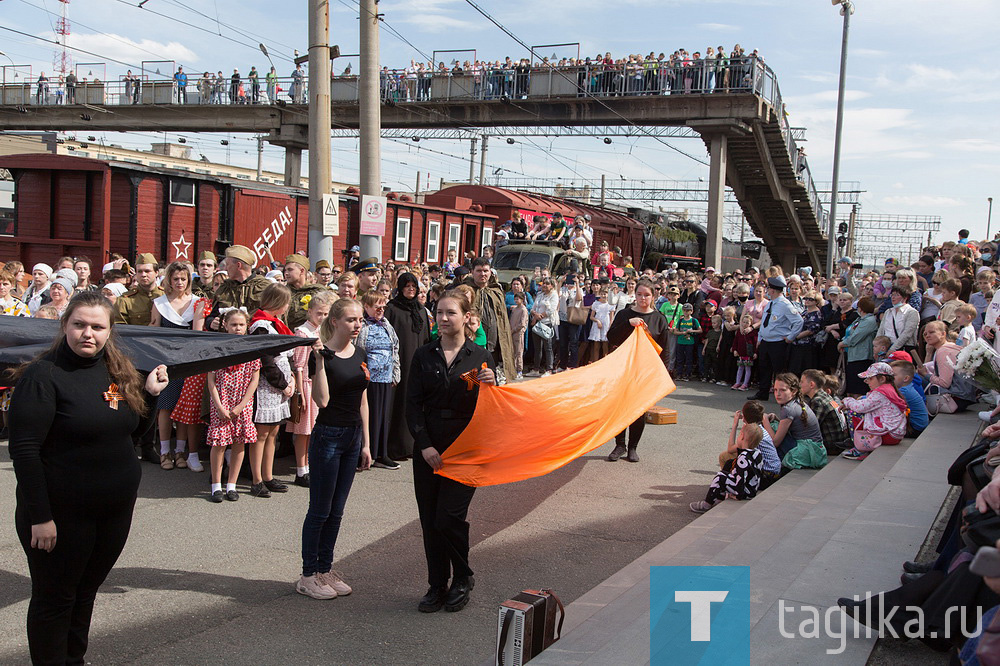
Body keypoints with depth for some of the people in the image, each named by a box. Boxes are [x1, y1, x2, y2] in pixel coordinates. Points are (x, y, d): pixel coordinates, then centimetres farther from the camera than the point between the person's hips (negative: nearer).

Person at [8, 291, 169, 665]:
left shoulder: (117, 371, 6)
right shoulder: (43, 376, -15)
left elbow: (135, 429, 17)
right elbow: (24, 450, -18)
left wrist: (150, 392, -1)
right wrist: (39, 516, -22)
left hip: (116, 509, 7)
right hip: (62, 514, -6)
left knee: (87, 590, 20)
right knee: (55, 599, 7)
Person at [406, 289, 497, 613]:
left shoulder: (481, 357, 2)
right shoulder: (424, 356, 6)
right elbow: (413, 404, 2)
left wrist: (489, 385, -19)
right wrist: (425, 445, -9)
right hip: (428, 447, 3)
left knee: (448, 517, -9)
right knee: (429, 520, 4)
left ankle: (462, 578, 15)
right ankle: (437, 586, 19)